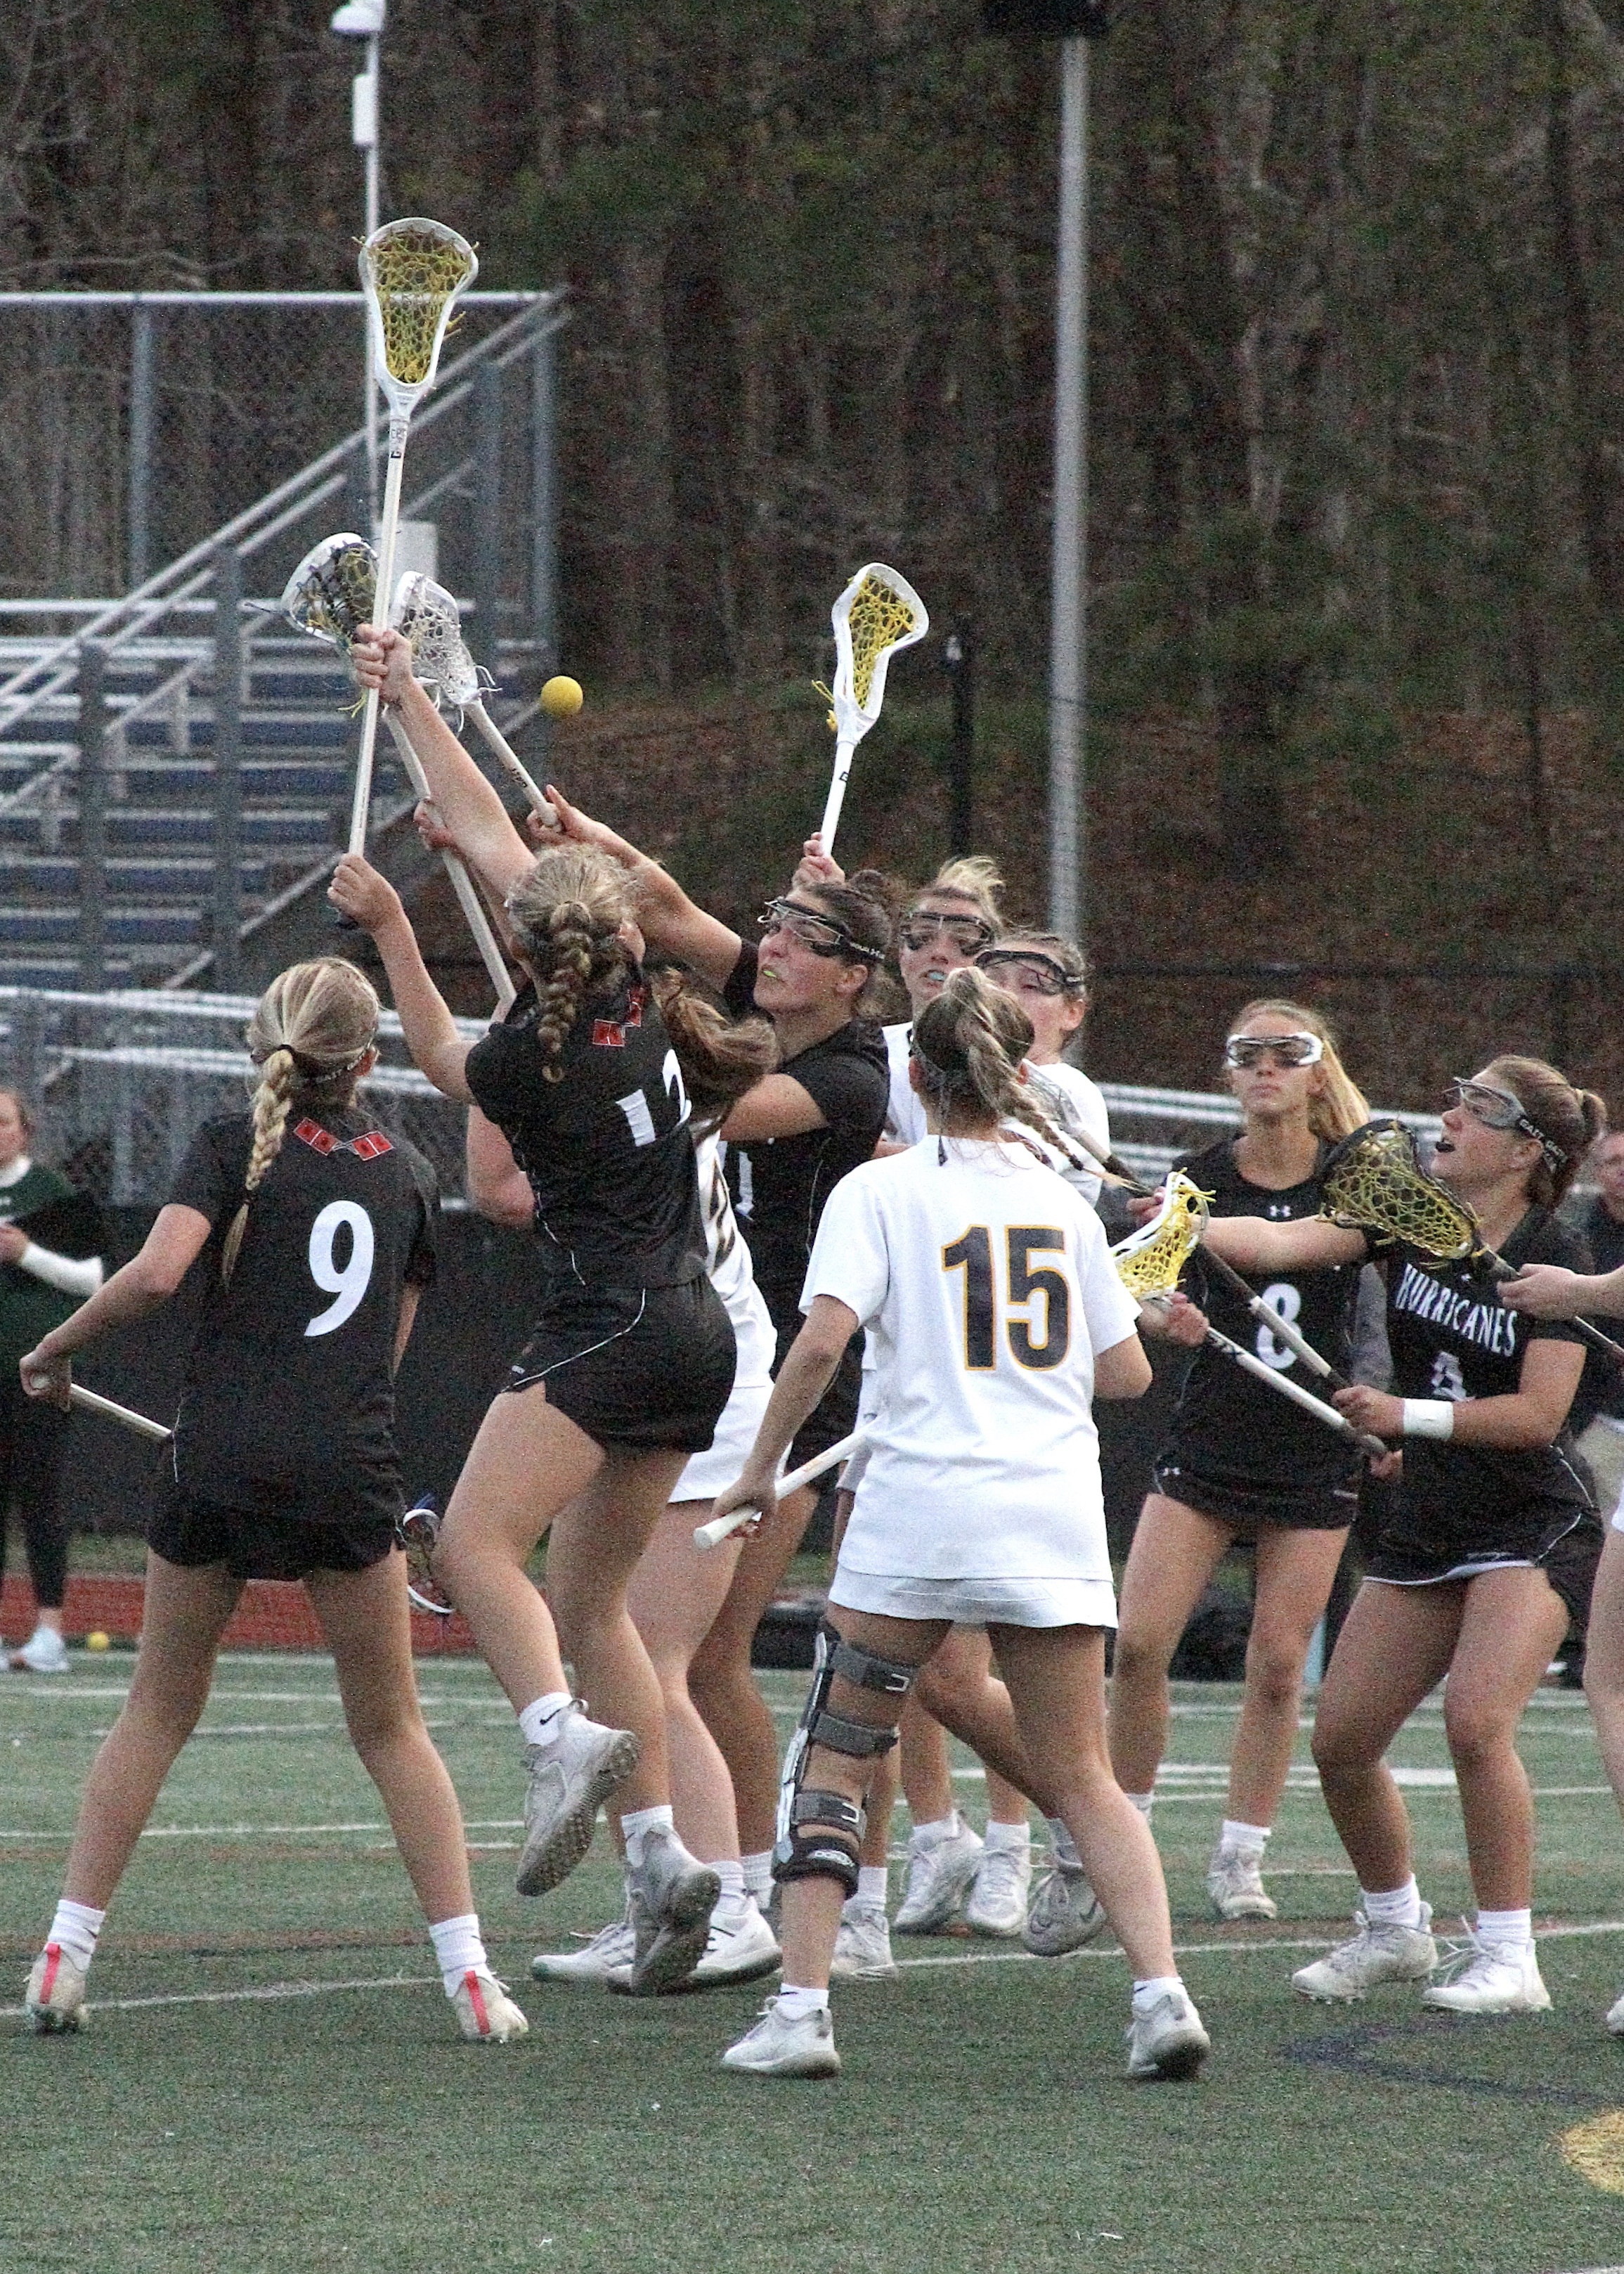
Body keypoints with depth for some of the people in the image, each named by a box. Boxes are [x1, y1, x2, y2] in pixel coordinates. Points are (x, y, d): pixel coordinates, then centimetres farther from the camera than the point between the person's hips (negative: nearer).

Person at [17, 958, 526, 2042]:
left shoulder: (234, 1145, 1)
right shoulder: (408, 1172, 12)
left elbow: (157, 1274, -14)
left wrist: (55, 1349, 0)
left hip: (218, 1463, -1)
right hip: (351, 1467, 1)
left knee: (158, 1711, 13)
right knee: (391, 1727, 12)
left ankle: (64, 1958, 9)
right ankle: (470, 1975, 4)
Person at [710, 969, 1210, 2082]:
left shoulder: (881, 1191, 0)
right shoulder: (1062, 1200, 11)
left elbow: (823, 1340, -13)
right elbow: (1128, 1373, 14)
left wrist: (761, 1467, -1)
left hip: (920, 1501, -3)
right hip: (1057, 1514, 3)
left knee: (834, 1761, 8)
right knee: (1085, 1779, 7)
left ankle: (801, 2008, 0)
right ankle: (1162, 1991, -9)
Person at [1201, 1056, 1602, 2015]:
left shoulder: (1552, 1259, -13)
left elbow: (1540, 1413, -17)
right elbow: (1280, 1242, -12)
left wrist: (1409, 1415, -20)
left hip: (1533, 1527, -6)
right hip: (1425, 1529, 6)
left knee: (1476, 1719, -24)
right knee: (1342, 1741, 4)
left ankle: (1509, 1958, -14)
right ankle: (1395, 1930, 26)